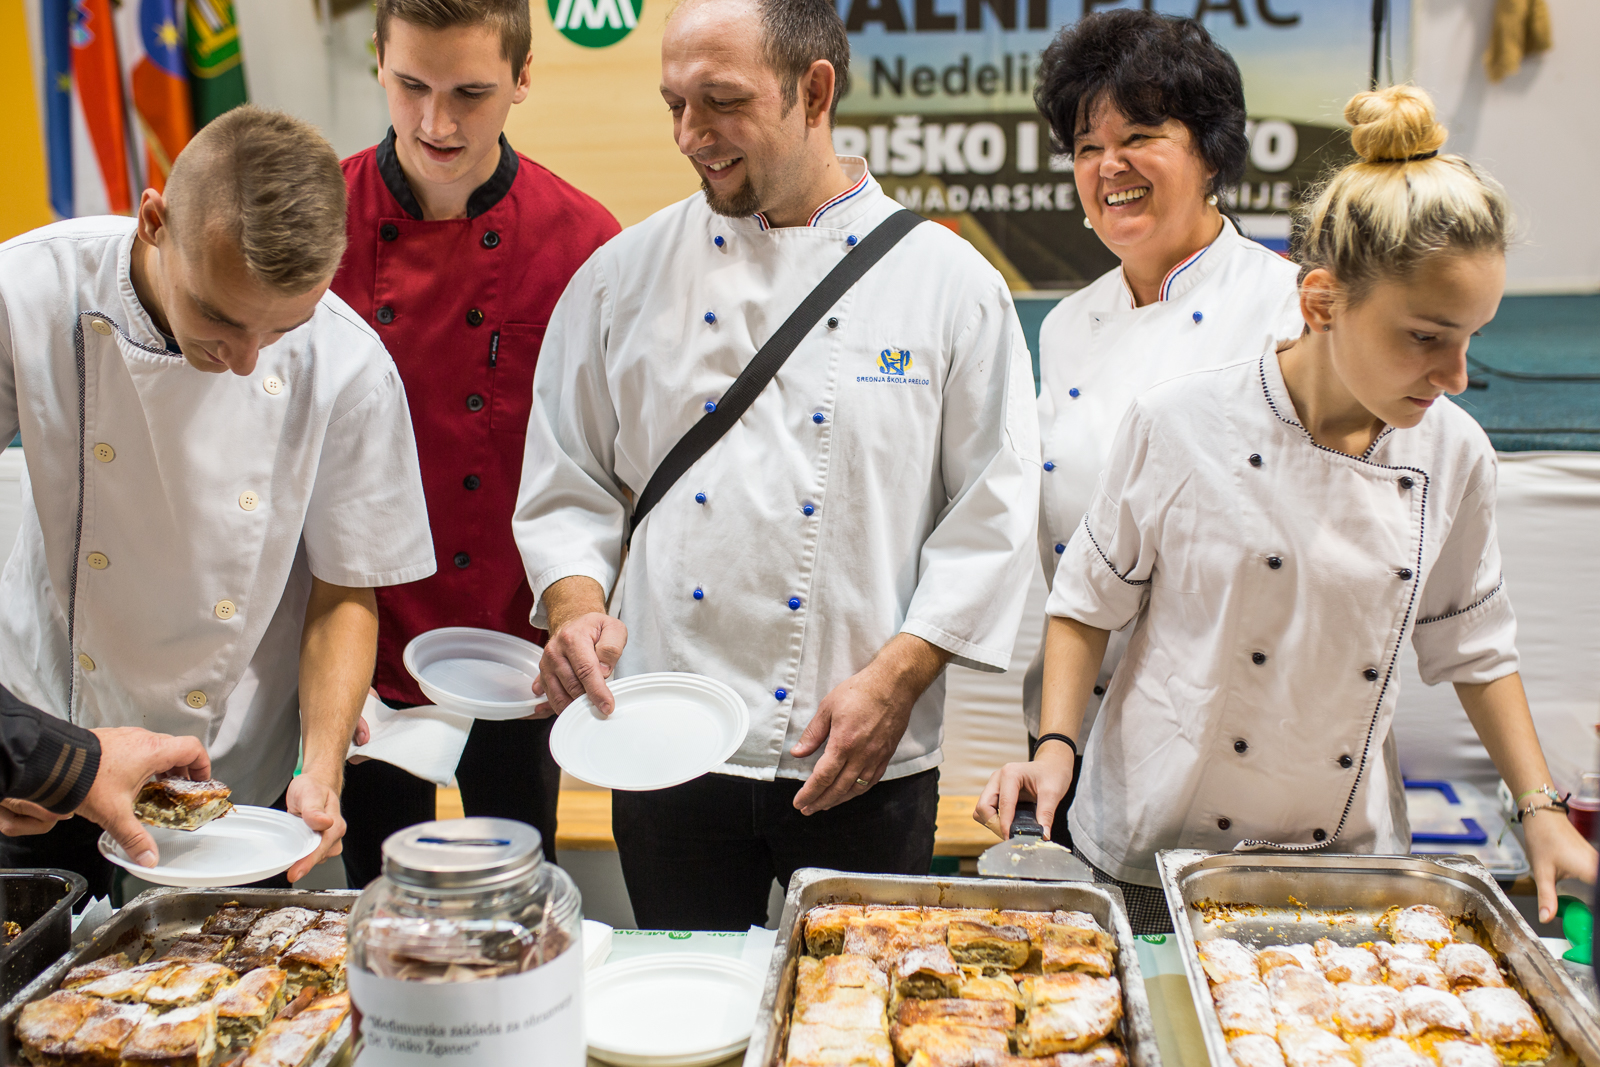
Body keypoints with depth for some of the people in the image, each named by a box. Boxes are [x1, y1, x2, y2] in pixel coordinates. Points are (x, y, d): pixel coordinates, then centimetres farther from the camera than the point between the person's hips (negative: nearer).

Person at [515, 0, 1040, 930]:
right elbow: (566, 484, 9)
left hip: (865, 769, -1)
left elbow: (991, 514, -4)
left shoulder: (952, 283, -3)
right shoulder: (625, 277, 4)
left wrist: (894, 679, -11)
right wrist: (576, 605, -9)